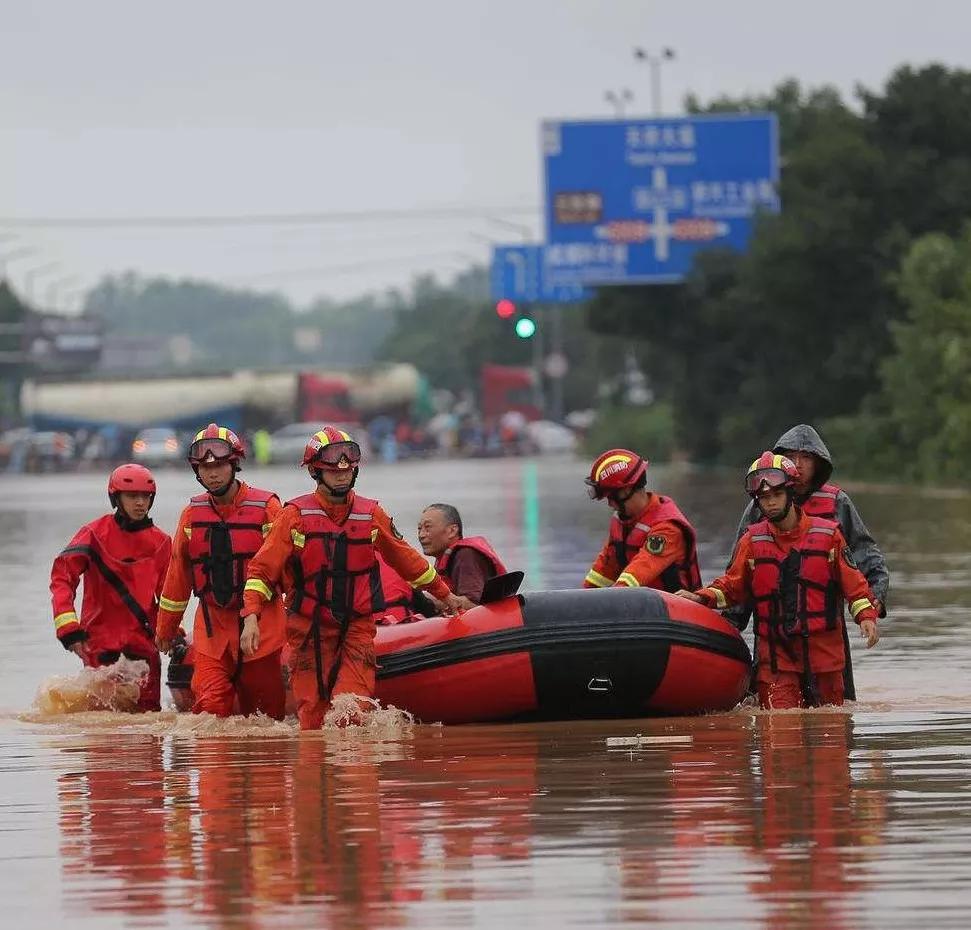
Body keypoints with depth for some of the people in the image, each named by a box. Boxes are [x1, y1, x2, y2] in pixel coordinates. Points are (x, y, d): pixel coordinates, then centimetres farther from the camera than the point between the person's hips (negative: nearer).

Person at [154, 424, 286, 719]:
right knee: (211, 709, -11)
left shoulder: (266, 507, -5)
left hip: (262, 625, -2)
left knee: (266, 713, 2)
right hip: (212, 630, 2)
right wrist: (165, 628, 22)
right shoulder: (193, 514, 6)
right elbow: (178, 574, 16)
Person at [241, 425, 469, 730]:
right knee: (312, 720, -2)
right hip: (310, 628, -1)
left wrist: (445, 595, 27)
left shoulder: (372, 515, 4)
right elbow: (262, 568, -5)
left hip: (358, 627, 1)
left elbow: (406, 559, 19)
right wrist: (251, 617, -17)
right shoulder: (296, 515, -4)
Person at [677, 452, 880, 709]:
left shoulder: (828, 534, 3)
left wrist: (866, 616, -5)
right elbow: (733, 585, 13)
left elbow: (852, 580, 6)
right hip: (775, 649, 0)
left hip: (823, 648, 0)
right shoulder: (752, 541, 7)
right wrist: (702, 598, -3)